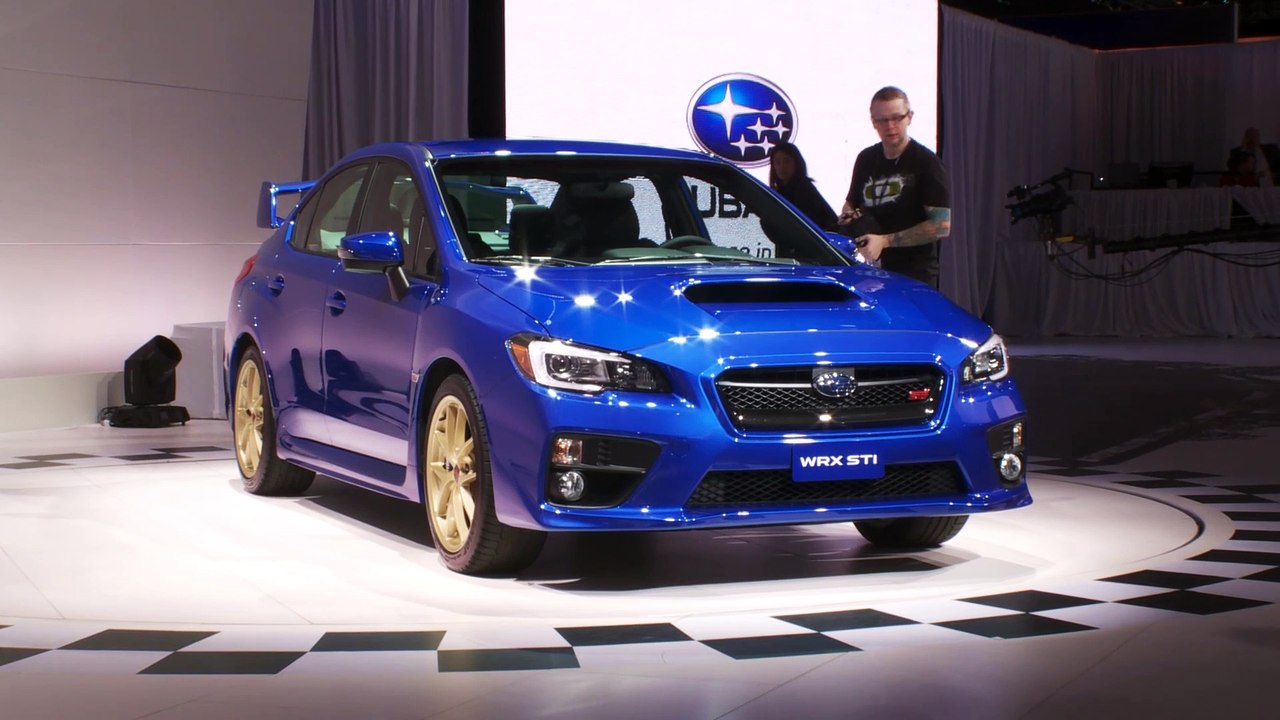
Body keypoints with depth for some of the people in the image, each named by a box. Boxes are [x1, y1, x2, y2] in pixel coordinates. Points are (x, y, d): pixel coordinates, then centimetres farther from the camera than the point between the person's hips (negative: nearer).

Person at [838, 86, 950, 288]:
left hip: (916, 274, -7)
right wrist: (847, 216, 0)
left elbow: (942, 226, -16)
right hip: (873, 271, 7)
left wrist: (884, 241, -19)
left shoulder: (926, 163, -9)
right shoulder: (866, 159, 11)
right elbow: (851, 202, 26)